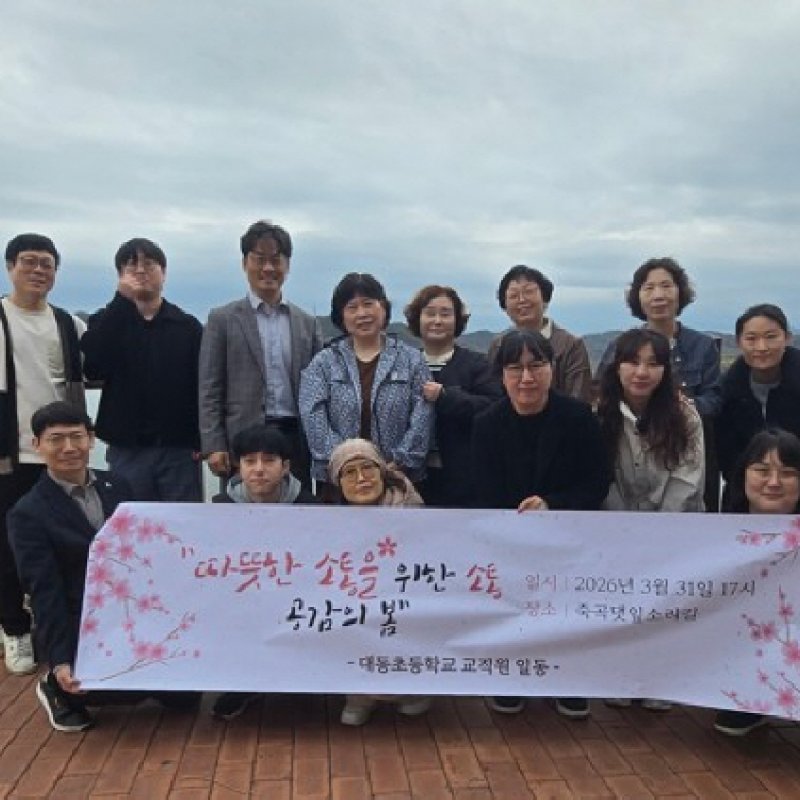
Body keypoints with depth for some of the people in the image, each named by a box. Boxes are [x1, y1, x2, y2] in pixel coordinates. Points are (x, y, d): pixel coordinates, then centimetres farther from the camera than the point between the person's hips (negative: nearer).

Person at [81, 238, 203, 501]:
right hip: (126, 449, 1)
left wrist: (201, 442, -7)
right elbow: (92, 367, -13)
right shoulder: (106, 322, 7)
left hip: (180, 449, 0)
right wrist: (122, 299, -14)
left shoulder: (188, 326, 6)